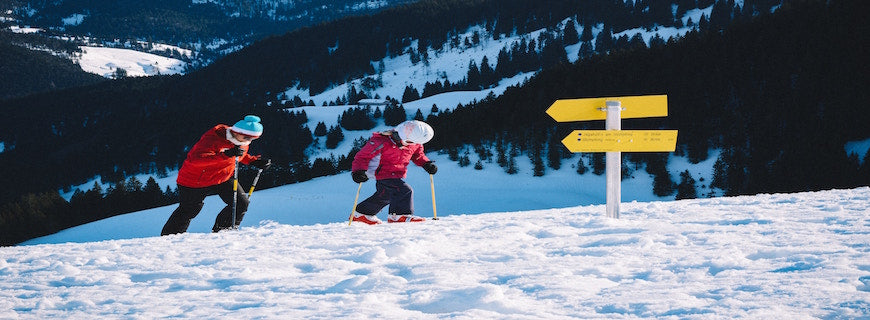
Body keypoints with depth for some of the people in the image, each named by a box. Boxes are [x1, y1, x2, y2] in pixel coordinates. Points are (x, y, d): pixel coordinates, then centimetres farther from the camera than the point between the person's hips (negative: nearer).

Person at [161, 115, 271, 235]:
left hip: (224, 178, 7)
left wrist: (255, 161, -2)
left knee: (242, 203, -6)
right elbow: (195, 159, -42)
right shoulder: (213, 139, -31)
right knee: (188, 211, 3)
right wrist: (225, 155, -49)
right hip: (196, 179, -7)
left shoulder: (242, 141, -5)